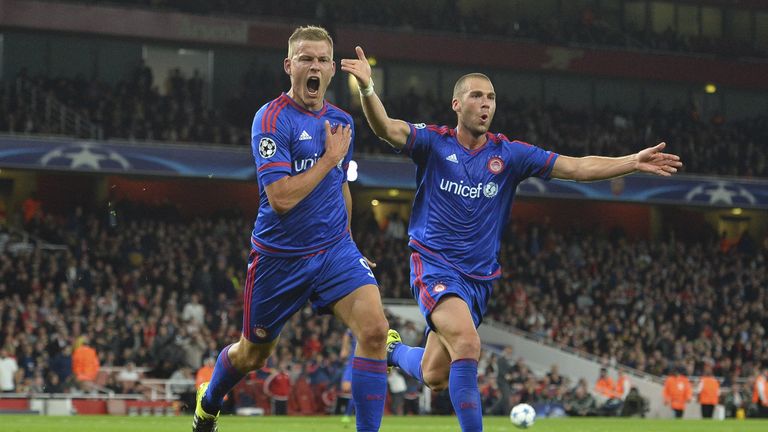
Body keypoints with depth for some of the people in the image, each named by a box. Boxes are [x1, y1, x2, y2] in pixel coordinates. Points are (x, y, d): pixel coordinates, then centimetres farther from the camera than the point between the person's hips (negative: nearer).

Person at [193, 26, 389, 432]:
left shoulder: (341, 121, 5)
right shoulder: (271, 119, -16)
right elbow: (281, 197, -25)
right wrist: (330, 158, -18)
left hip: (334, 249, 4)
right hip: (280, 257, -4)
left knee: (374, 329, -21)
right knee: (251, 354, 15)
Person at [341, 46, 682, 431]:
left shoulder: (509, 154, 2)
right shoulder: (433, 142, -5)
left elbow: (577, 167, -3)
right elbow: (386, 127, -22)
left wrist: (632, 162, -15)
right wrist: (367, 87, -43)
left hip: (479, 278, 4)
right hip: (435, 266, -4)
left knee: (434, 377, 7)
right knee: (467, 344, -29)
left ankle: (394, 349, 40)